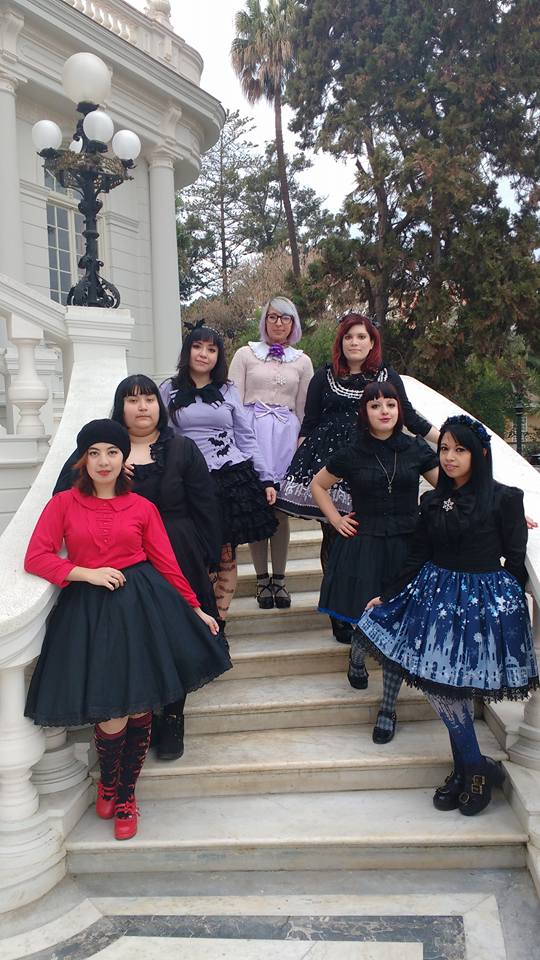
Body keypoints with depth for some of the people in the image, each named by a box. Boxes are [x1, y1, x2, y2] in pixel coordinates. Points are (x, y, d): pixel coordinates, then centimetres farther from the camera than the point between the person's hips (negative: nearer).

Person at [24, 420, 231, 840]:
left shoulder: (142, 507, 5)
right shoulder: (63, 504, 2)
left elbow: (166, 563, 6)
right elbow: (36, 557, -4)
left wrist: (195, 608, 6)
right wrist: (88, 574, -12)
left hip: (143, 605, 1)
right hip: (90, 611, -1)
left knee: (140, 709, 5)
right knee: (112, 717, -3)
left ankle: (126, 794, 30)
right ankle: (107, 782, 31)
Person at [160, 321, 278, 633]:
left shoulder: (229, 391, 13)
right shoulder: (170, 391, 8)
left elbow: (247, 439, 12)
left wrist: (266, 480, 7)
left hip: (233, 478, 2)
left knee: (227, 556, 3)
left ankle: (218, 624, 14)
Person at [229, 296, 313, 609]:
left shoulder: (302, 361, 15)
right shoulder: (246, 354, 10)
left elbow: (304, 410, 14)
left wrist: (302, 445, 9)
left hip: (286, 435, 1)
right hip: (252, 431, -1)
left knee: (281, 509, 0)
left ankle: (279, 578, 9)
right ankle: (263, 579, 6)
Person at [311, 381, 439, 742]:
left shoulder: (416, 449, 2)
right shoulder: (351, 454, 0)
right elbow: (318, 485, 16)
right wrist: (336, 520, 6)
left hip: (407, 547, 1)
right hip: (363, 547, -1)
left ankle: (388, 708, 18)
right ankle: (356, 659, 39)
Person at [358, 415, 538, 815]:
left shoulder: (504, 498, -6)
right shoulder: (432, 501, 8)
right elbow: (418, 559, 12)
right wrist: (387, 596, 11)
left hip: (485, 599, -5)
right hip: (437, 597, 5)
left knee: (449, 687, -3)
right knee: (440, 684, 3)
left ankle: (471, 769, 19)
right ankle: (475, 769, 20)